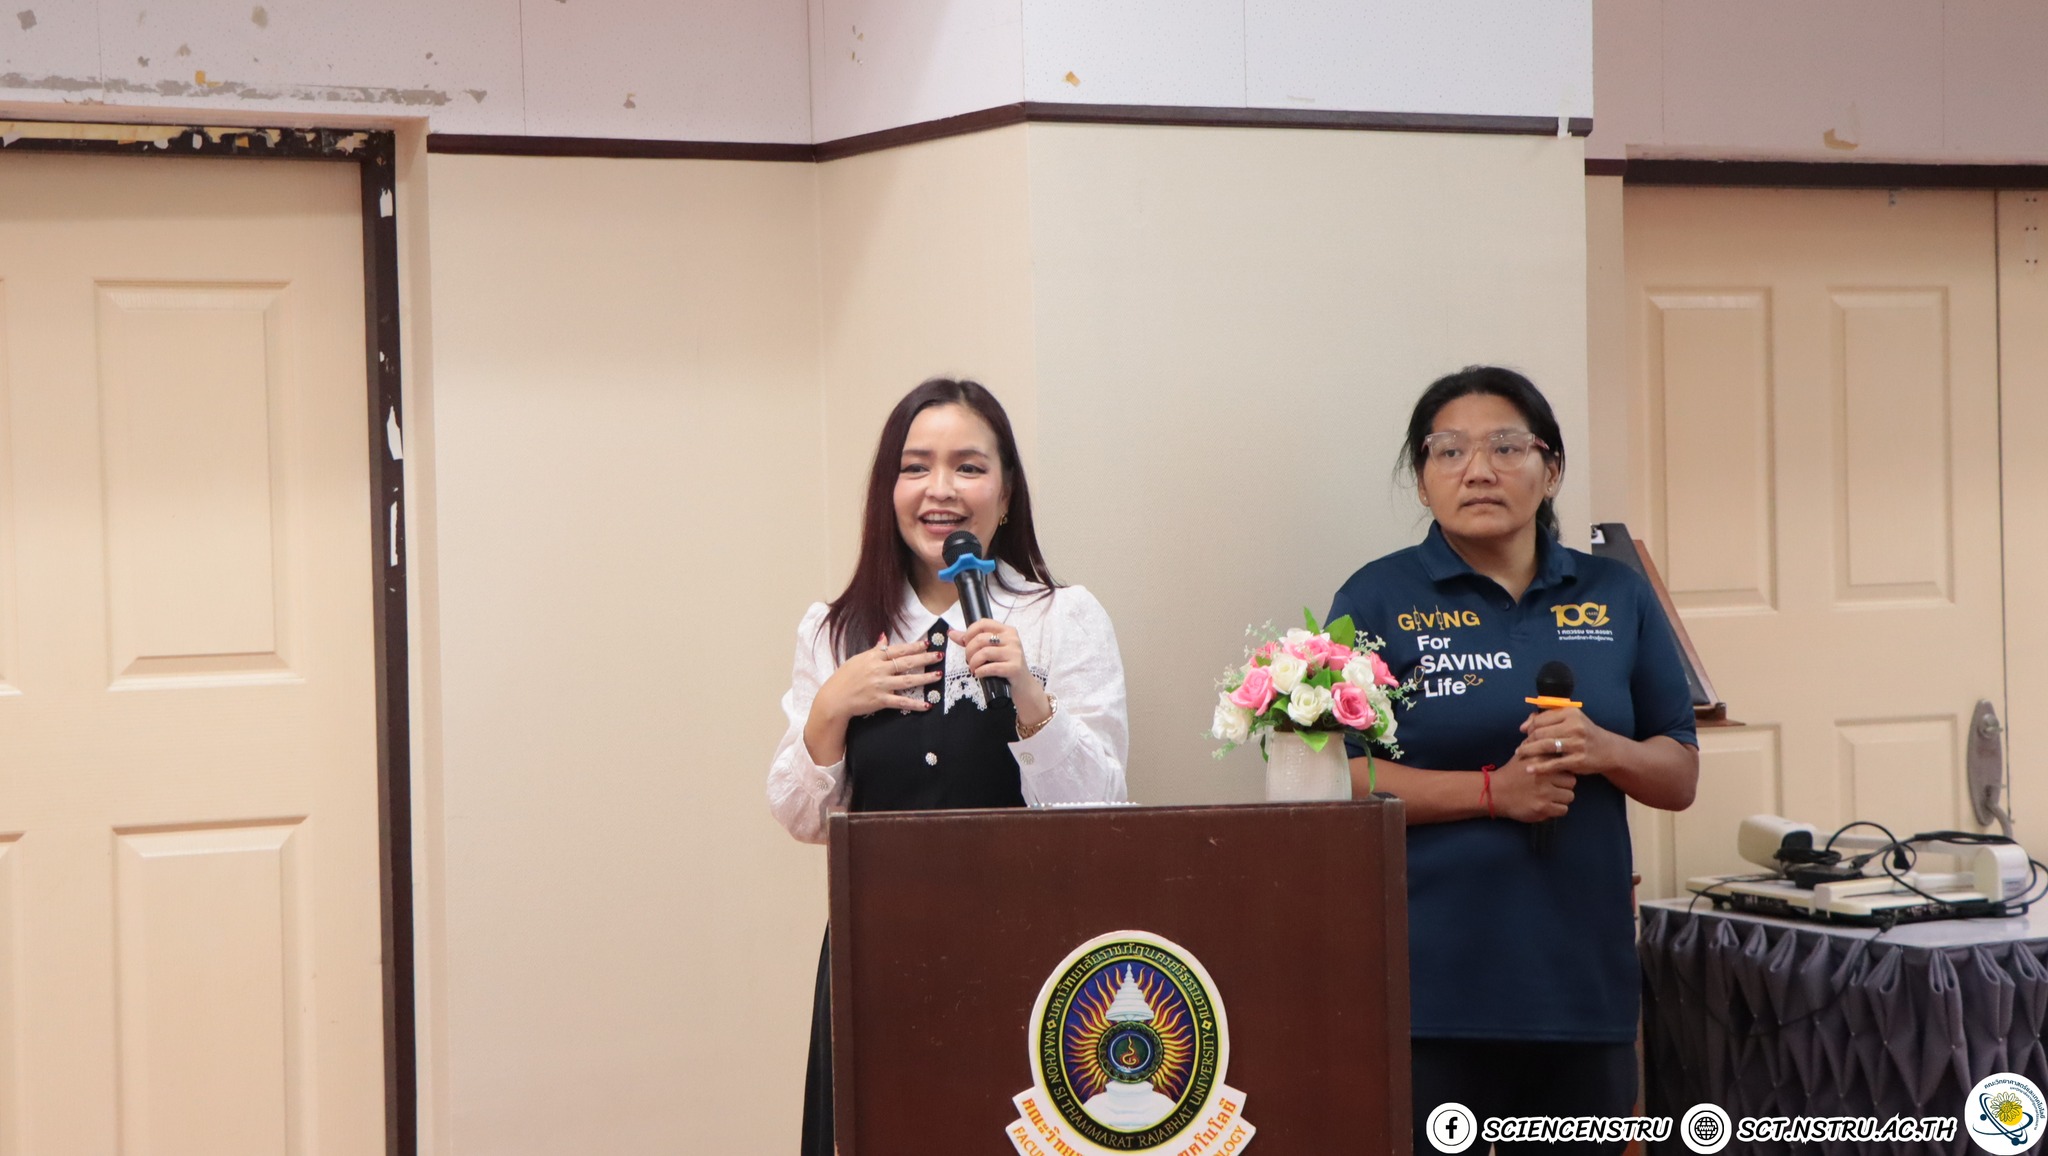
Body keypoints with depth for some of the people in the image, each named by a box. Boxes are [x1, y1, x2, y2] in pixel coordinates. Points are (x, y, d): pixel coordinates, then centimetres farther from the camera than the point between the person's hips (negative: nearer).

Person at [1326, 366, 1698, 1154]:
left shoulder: (1617, 597, 11)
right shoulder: (1379, 599, 1)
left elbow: (1679, 777, 12)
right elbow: (1336, 777, -6)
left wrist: (1603, 751, -10)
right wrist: (1493, 789, -16)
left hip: (1584, 972, 3)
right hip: (1432, 986, -3)